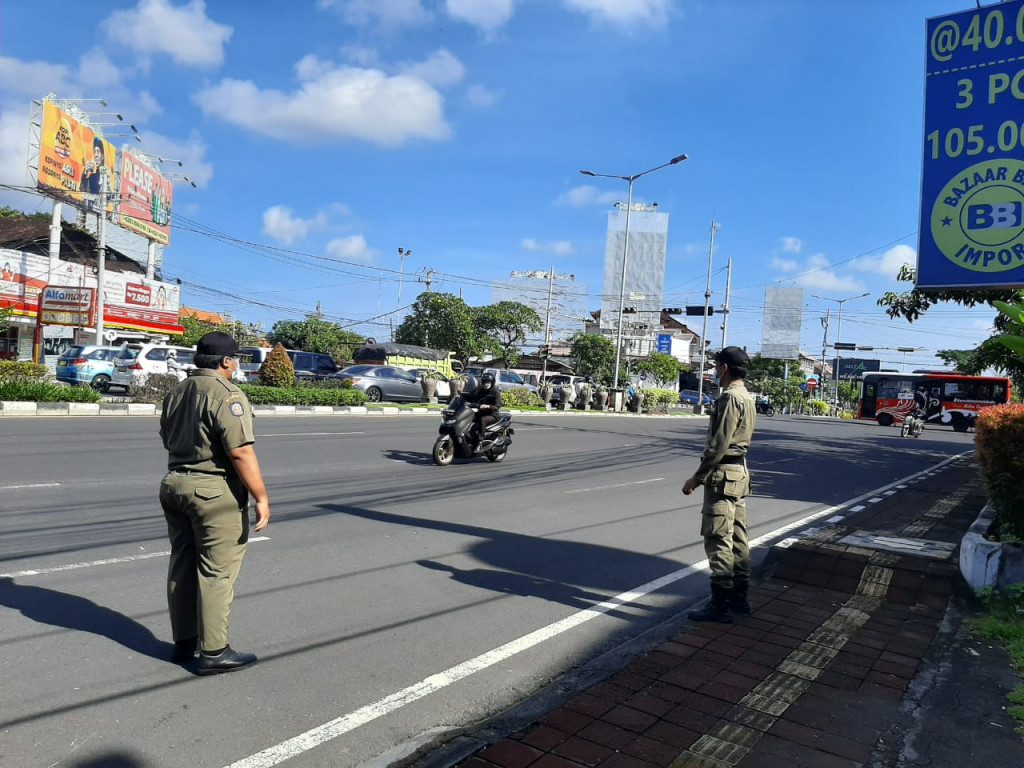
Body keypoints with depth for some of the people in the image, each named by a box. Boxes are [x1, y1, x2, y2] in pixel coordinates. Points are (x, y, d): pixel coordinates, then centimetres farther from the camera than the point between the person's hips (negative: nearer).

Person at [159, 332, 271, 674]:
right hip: (214, 491, -9)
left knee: (182, 566, 16)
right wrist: (261, 498, -18)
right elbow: (241, 453, -22)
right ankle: (213, 651, 5)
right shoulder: (227, 395, -17)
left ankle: (184, 641, 27)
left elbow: (167, 440, 18)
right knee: (217, 572, -1)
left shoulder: (176, 393, 11)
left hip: (173, 484, 9)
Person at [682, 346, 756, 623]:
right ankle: (739, 598, 21)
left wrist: (697, 478, -14)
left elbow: (718, 446, -20)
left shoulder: (730, 398, -16)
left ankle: (720, 604, -1)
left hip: (723, 475, -10)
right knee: (737, 539, 13)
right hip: (740, 473, 10)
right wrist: (704, 475, 19)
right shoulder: (746, 397, 15)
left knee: (718, 541, -6)